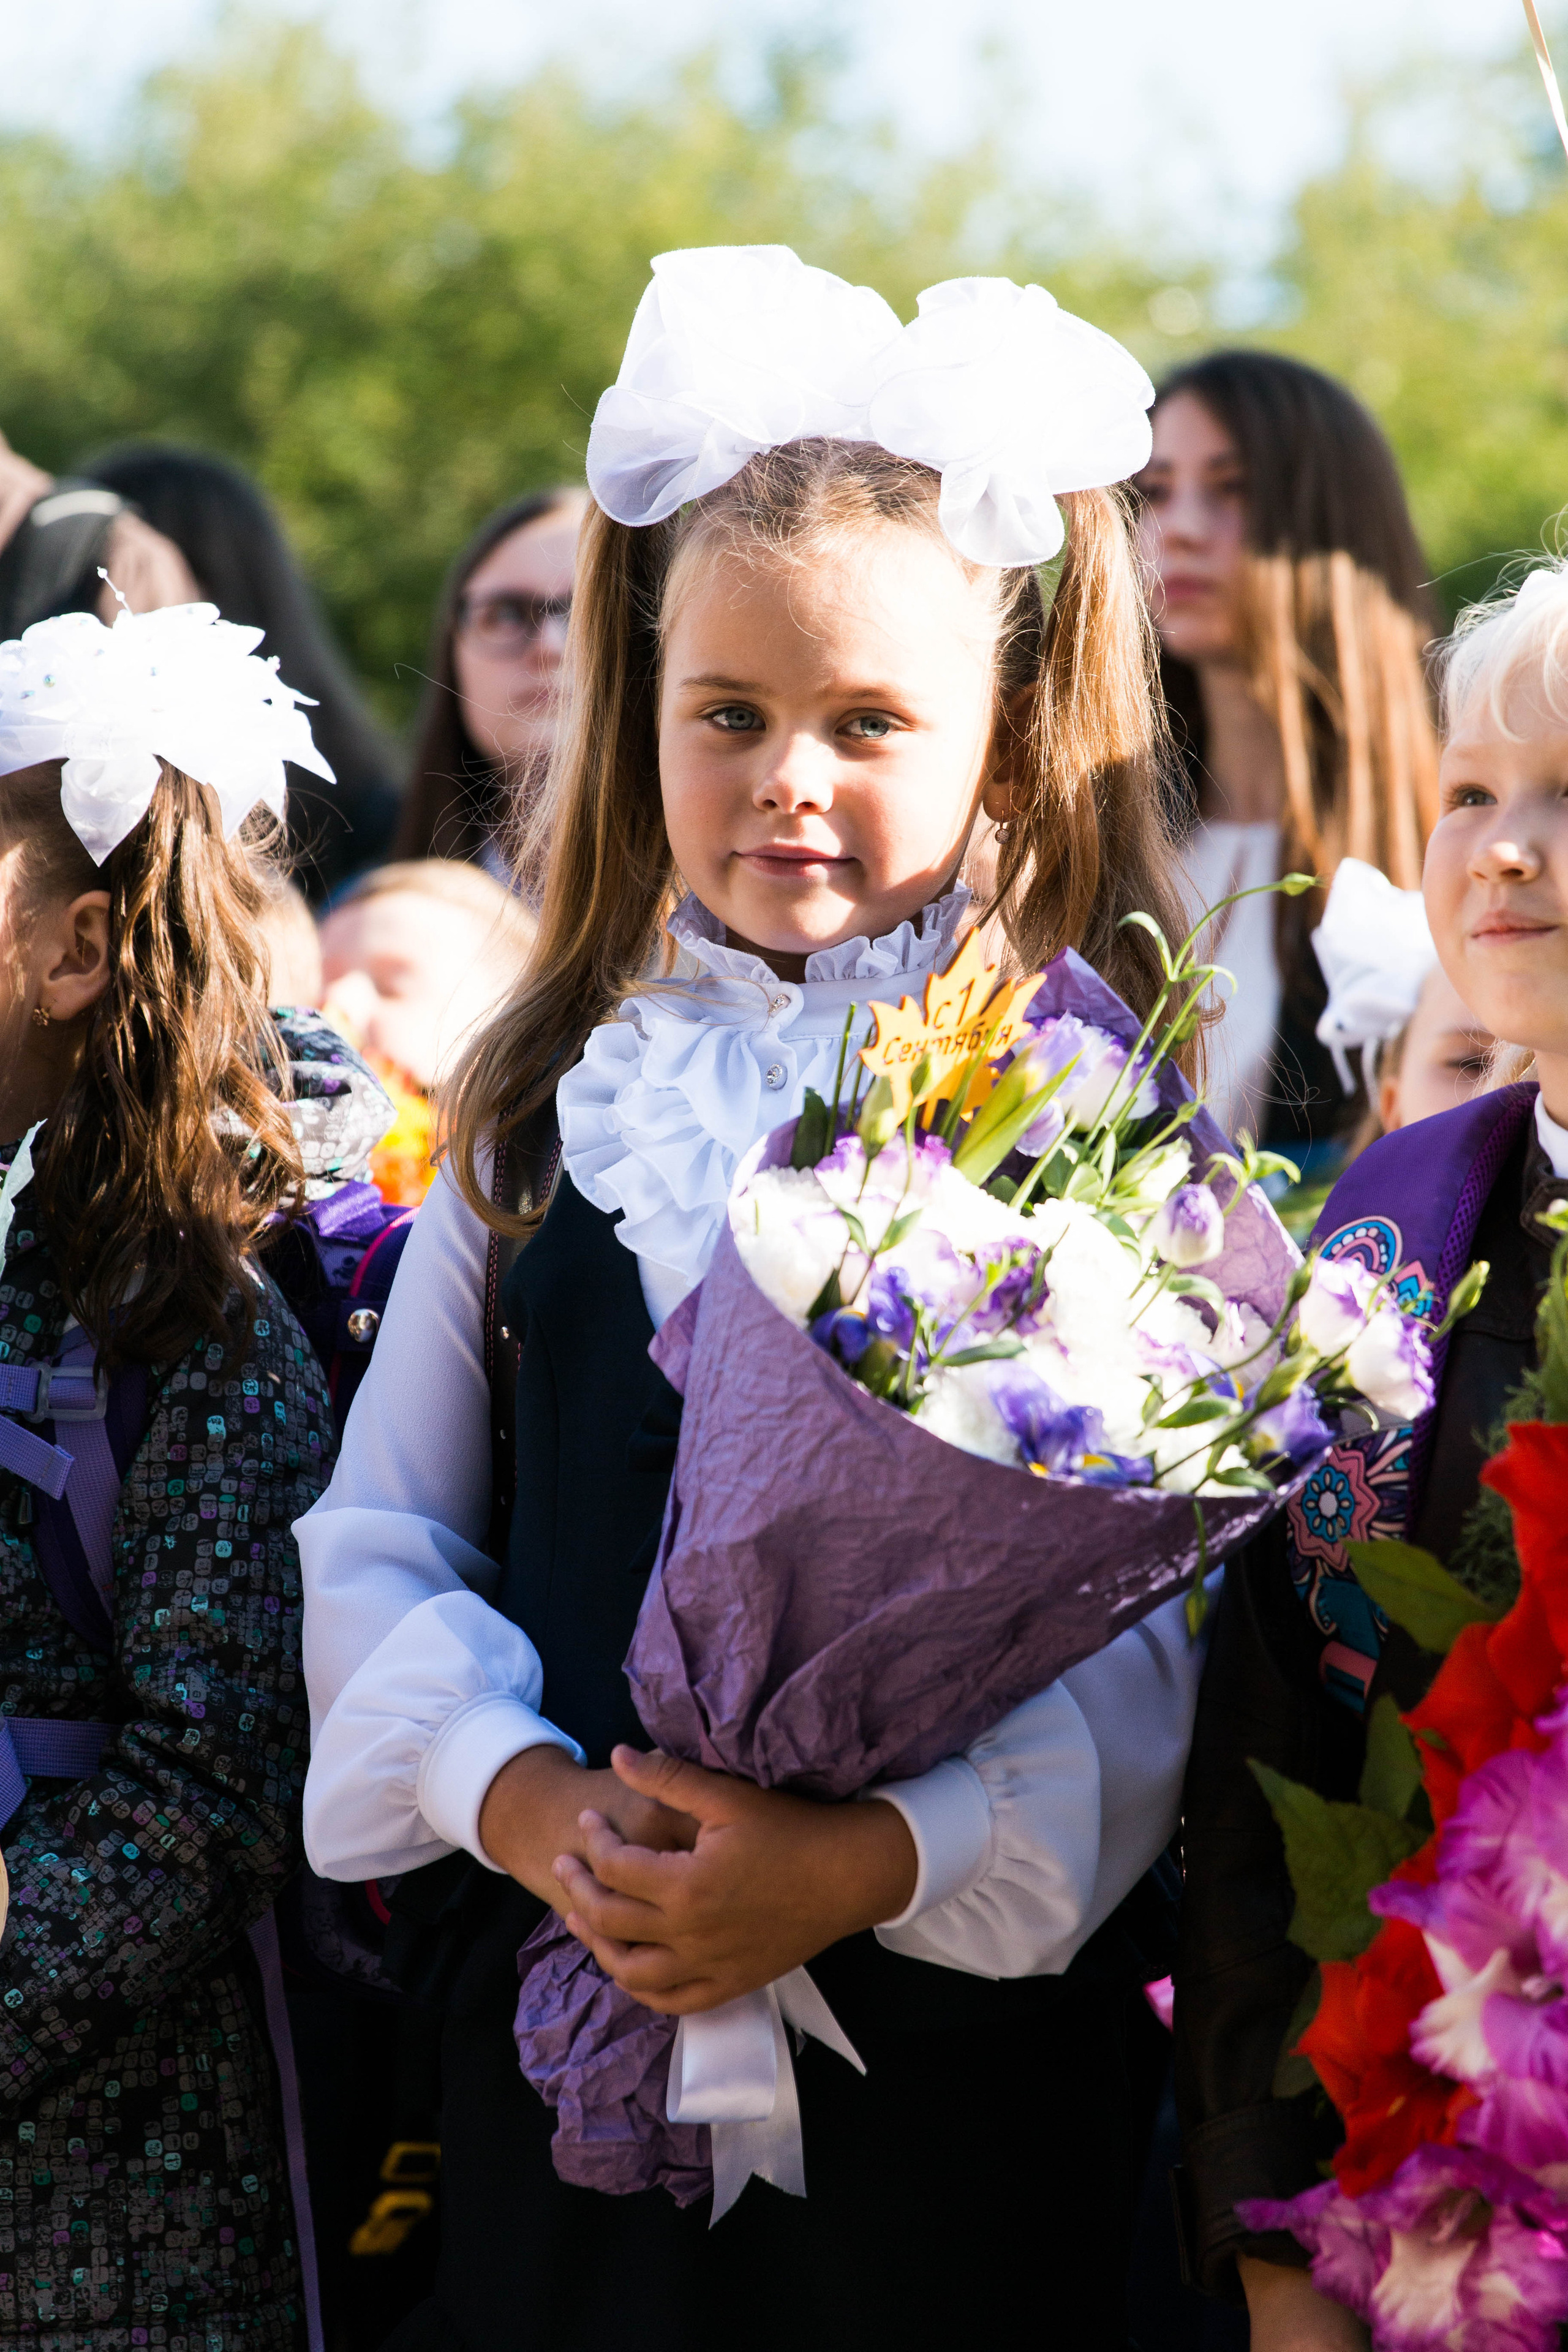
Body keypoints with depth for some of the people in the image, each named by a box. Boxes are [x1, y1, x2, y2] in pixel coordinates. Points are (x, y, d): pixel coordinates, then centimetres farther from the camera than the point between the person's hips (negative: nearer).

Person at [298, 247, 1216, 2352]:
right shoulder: (546, 1107, 9)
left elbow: (1155, 1615, -8)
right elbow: (378, 1540, 7)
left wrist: (876, 1859, -21)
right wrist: (520, 1794, -11)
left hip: (951, 2039, -3)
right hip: (564, 2012, 3)